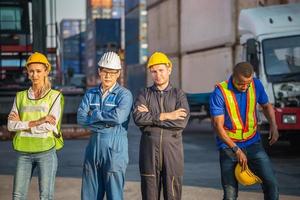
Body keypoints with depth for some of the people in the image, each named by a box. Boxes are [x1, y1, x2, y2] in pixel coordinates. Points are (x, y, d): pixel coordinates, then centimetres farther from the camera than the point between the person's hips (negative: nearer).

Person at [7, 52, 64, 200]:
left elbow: (50, 126, -12)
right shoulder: (20, 96, 9)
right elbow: (11, 125, -2)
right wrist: (37, 122, -13)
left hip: (46, 151, -3)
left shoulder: (55, 96, -1)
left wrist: (22, 124, -6)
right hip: (24, 152, 3)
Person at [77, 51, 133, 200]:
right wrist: (106, 121, -12)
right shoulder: (90, 94, 11)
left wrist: (94, 114, -7)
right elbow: (81, 118, -2)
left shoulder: (124, 95, -3)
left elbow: (119, 116, -21)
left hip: (115, 150, -5)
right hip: (93, 148, 5)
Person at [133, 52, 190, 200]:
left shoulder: (178, 94, 7)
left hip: (172, 146, -1)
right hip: (149, 147, 1)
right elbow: (138, 117, -9)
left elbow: (182, 121, -11)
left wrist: (151, 116, -9)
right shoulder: (144, 94, 9)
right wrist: (165, 116, -13)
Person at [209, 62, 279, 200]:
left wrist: (273, 125, -4)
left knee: (271, 183, -9)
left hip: (253, 143, 3)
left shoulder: (256, 85, -3)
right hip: (229, 146, -3)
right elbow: (218, 126, -16)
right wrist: (236, 150, -22)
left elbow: (266, 106, 16)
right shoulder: (220, 92, -15)